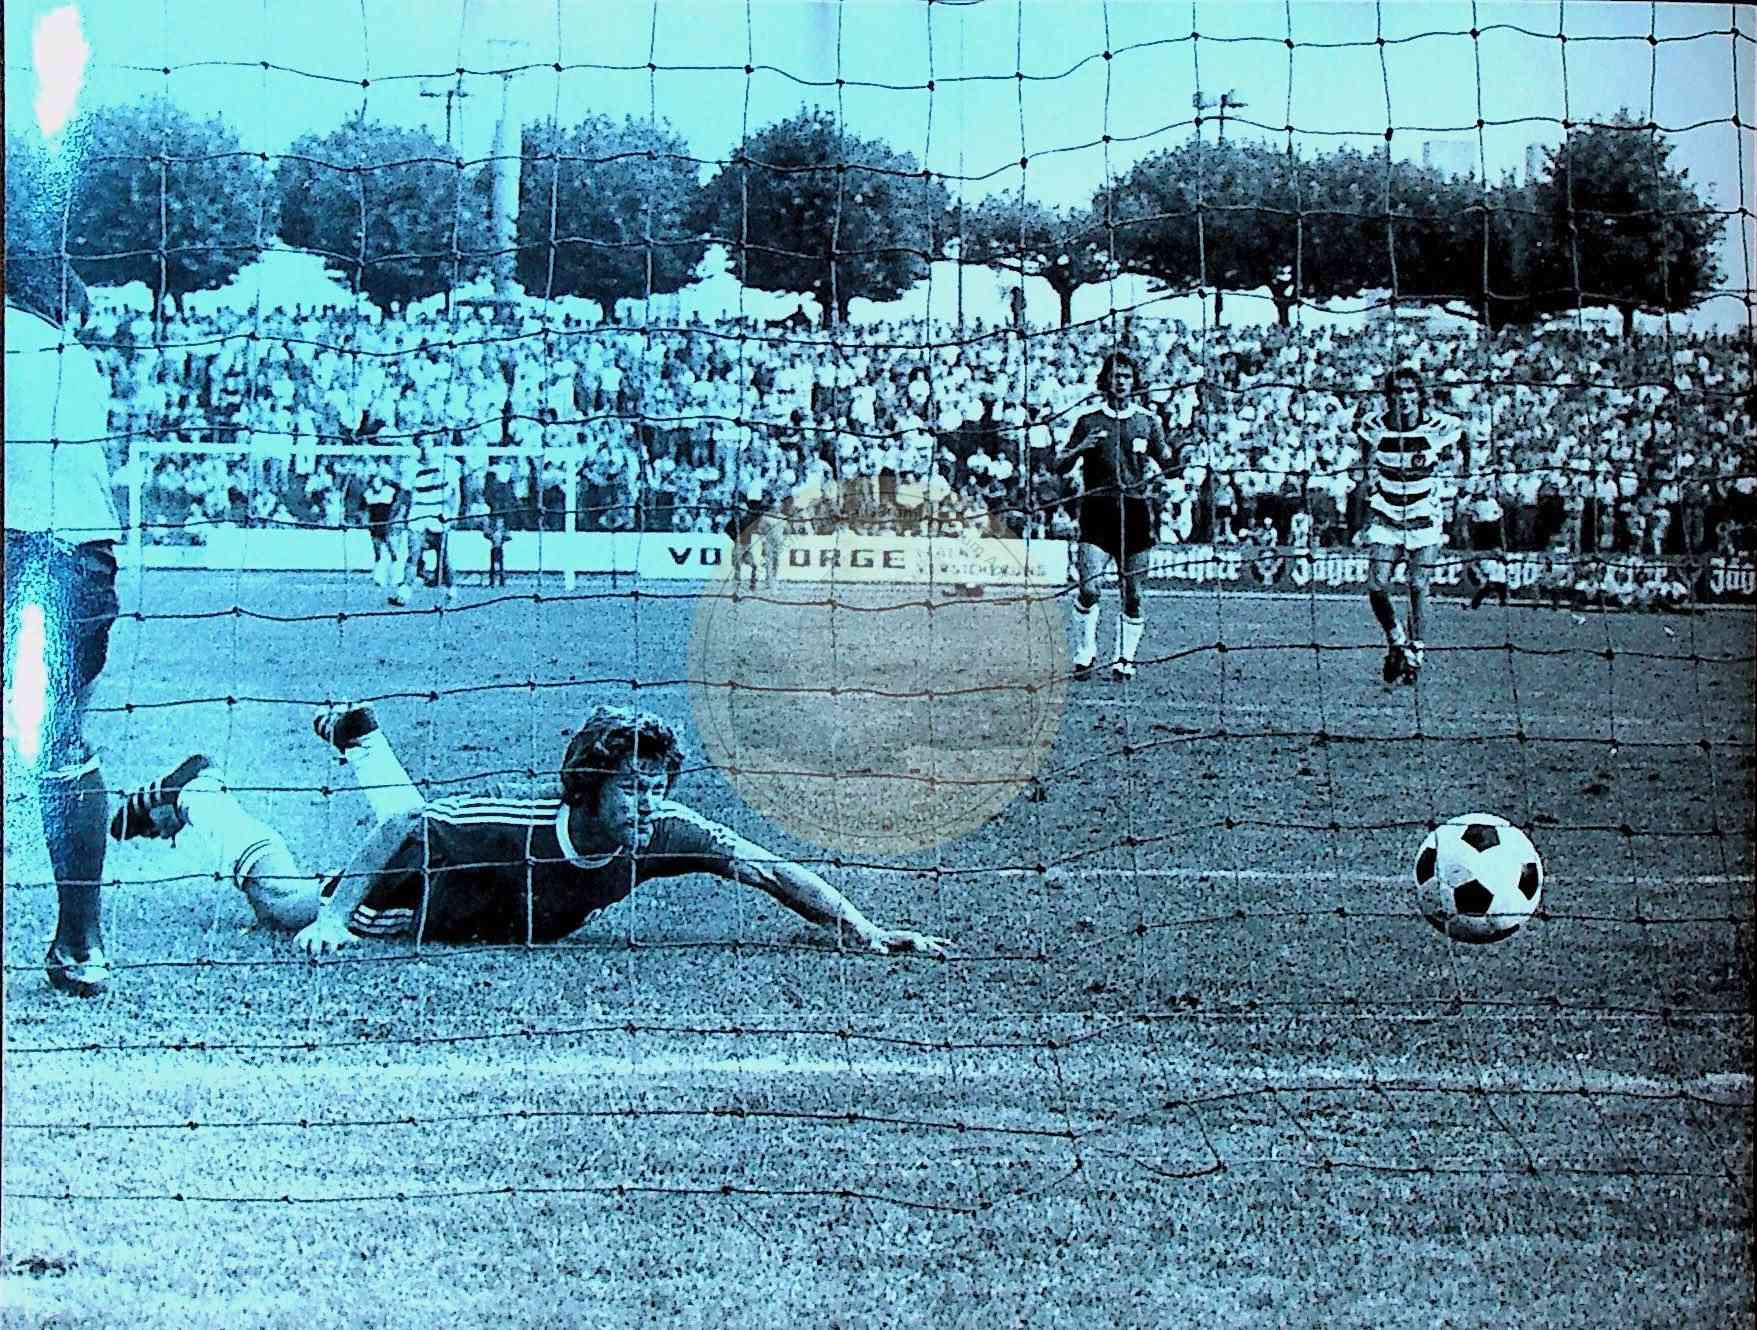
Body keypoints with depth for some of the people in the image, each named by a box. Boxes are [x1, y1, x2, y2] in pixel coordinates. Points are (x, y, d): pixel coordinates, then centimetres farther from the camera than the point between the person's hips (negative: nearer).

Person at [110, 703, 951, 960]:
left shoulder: (659, 833, -35)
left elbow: (767, 868, -37)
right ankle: (192, 796, 33)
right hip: (413, 897, -6)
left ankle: (360, 740, 63)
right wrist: (334, 918, -43)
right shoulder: (519, 830, -45)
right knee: (287, 906, 14)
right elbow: (404, 832, -35)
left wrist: (863, 931, -47)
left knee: (410, 816, 39)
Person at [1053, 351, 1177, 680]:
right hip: (1097, 511, -1)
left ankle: (1125, 658, 12)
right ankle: (1086, 652, 2)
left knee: (1132, 594, 1)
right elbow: (1060, 467, 9)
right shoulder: (1089, 421, 9)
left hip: (1135, 510, 1)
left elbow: (1167, 468, 14)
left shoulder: (1147, 420, 11)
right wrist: (1080, 448, -9)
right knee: (1089, 588, -14)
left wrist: (1177, 455, -8)